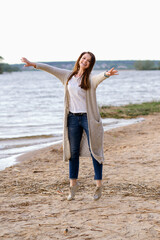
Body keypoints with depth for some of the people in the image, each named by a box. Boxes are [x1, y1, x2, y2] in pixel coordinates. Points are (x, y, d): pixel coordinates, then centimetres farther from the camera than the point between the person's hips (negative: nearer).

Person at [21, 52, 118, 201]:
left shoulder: (91, 79, -6)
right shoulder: (68, 76, 9)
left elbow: (100, 77, -28)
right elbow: (52, 69, 15)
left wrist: (107, 74, -51)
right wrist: (34, 64, 15)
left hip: (88, 118, -4)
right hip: (72, 117, 4)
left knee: (94, 151, -2)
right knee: (73, 152, 8)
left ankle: (99, 184, 7)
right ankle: (73, 184, 18)